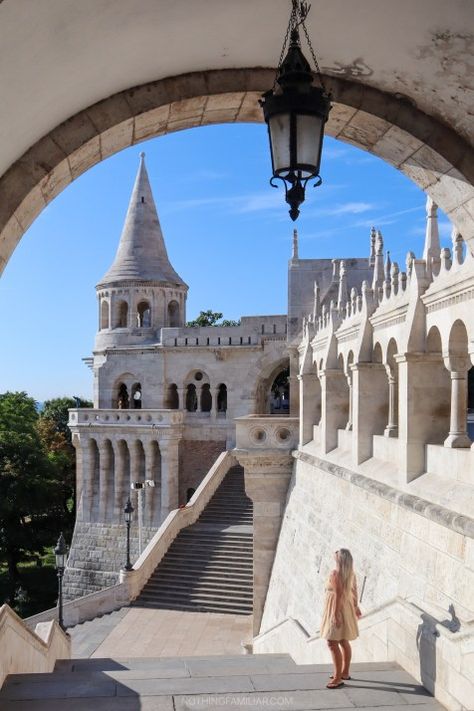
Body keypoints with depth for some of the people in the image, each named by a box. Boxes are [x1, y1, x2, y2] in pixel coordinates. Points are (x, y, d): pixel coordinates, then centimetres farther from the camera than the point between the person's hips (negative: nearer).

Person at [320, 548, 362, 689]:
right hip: (346, 608, 10)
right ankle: (345, 672, 30)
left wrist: (335, 615, -24)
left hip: (337, 609, -10)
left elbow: (338, 595, -26)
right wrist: (355, 606, 21)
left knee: (333, 643, -6)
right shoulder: (350, 572, 3)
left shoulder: (335, 574, -23)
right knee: (343, 641, 19)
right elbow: (354, 590, 11)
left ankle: (338, 678, -6)